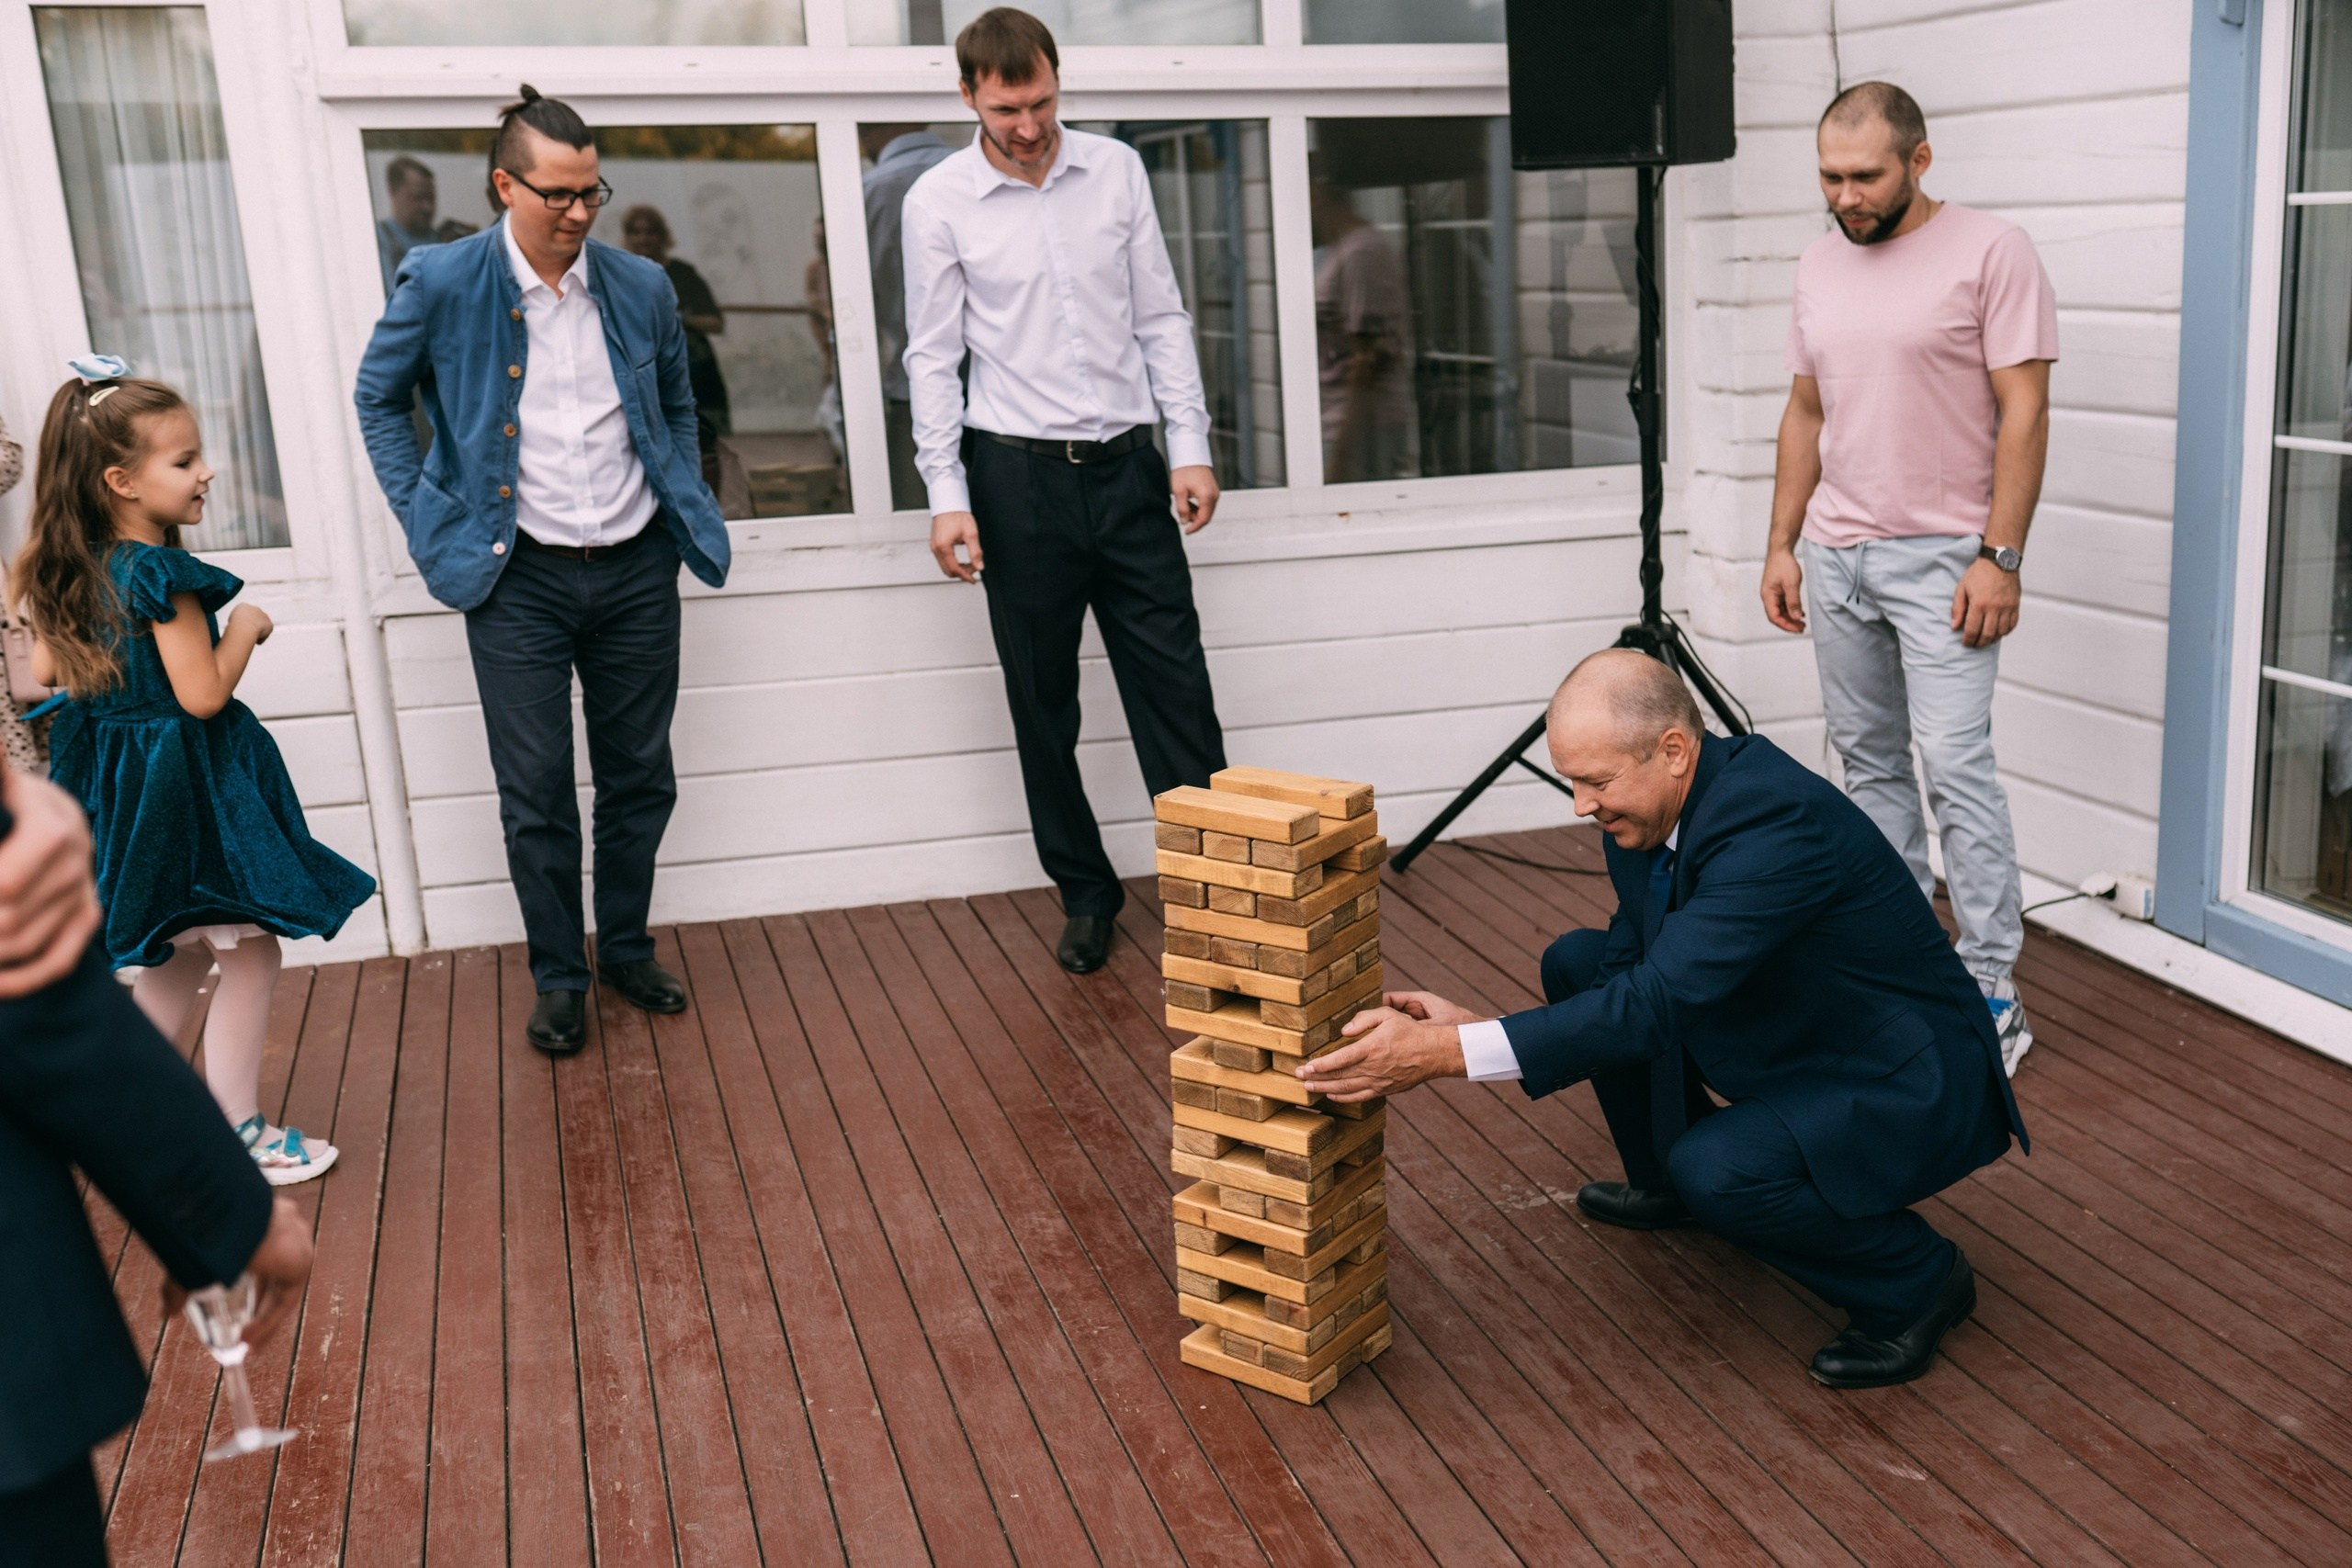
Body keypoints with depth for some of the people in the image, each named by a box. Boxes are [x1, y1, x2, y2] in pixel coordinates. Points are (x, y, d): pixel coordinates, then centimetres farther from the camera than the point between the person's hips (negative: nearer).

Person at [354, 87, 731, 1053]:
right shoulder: (441, 285, -7)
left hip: (635, 570, 3)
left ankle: (625, 950, 31)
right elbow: (378, 398, 7)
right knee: (536, 794, 3)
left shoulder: (643, 288, 2)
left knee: (640, 779, 12)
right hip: (517, 578, -3)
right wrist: (428, 520, -1)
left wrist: (686, 503, 7)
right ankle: (558, 977, 20)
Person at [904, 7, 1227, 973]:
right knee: (1043, 706, 7)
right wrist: (947, 495, -8)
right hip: (1018, 473, -2)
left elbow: (1162, 318, 8)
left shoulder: (1116, 171, 5)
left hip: (1126, 461, 2)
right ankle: (1085, 896, 22)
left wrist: (1191, 446, 2)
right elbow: (933, 357, -1)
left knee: (1175, 685, 2)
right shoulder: (938, 202, -2)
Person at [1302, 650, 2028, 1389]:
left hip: (1911, 1087, -9)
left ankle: (1915, 1279, -3)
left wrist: (1447, 1051, -42)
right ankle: (1668, 1186, 25)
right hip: (1796, 1048, 9)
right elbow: (1629, 968, 2)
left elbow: (1660, 999, -39)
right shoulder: (1648, 811, -6)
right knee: (1577, 962, 4)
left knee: (1716, 1168, -33)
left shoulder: (1777, 820, -32)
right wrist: (1472, 1025, -15)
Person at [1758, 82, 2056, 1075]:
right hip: (1834, 555, 7)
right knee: (1869, 763, 12)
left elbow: (2024, 412, -12)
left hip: (1941, 561, -7)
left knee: (1955, 764, -11)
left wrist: (2000, 557, -17)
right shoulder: (1819, 267, 11)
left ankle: (1989, 996, -4)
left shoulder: (1992, 252, -8)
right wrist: (1782, 545, 12)